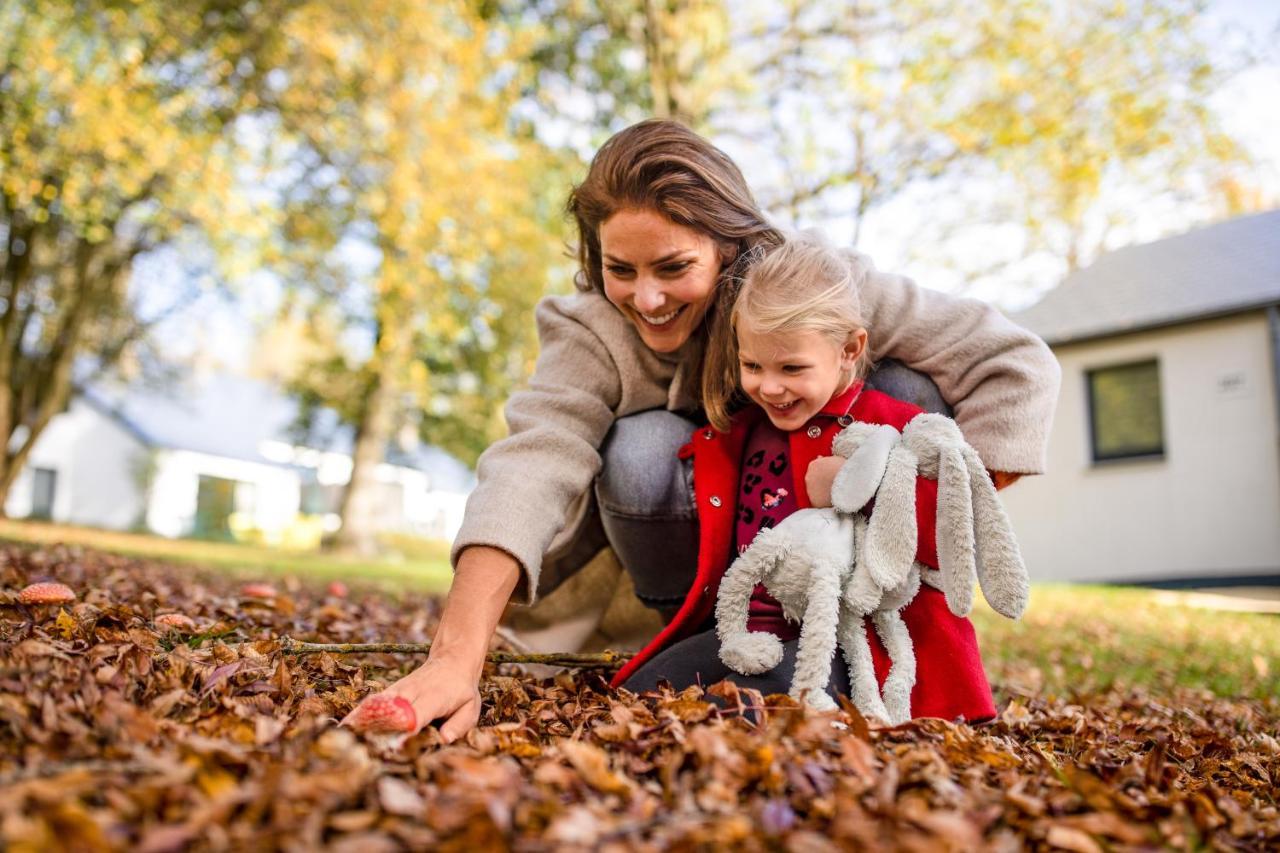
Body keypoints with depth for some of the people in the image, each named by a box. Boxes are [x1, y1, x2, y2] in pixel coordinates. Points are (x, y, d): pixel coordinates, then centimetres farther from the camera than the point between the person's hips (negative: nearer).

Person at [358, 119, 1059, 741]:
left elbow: (1016, 366, -24)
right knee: (640, 449, -32)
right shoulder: (589, 336, -24)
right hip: (697, 550, 0)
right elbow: (533, 463, -41)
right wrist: (456, 659, -55)